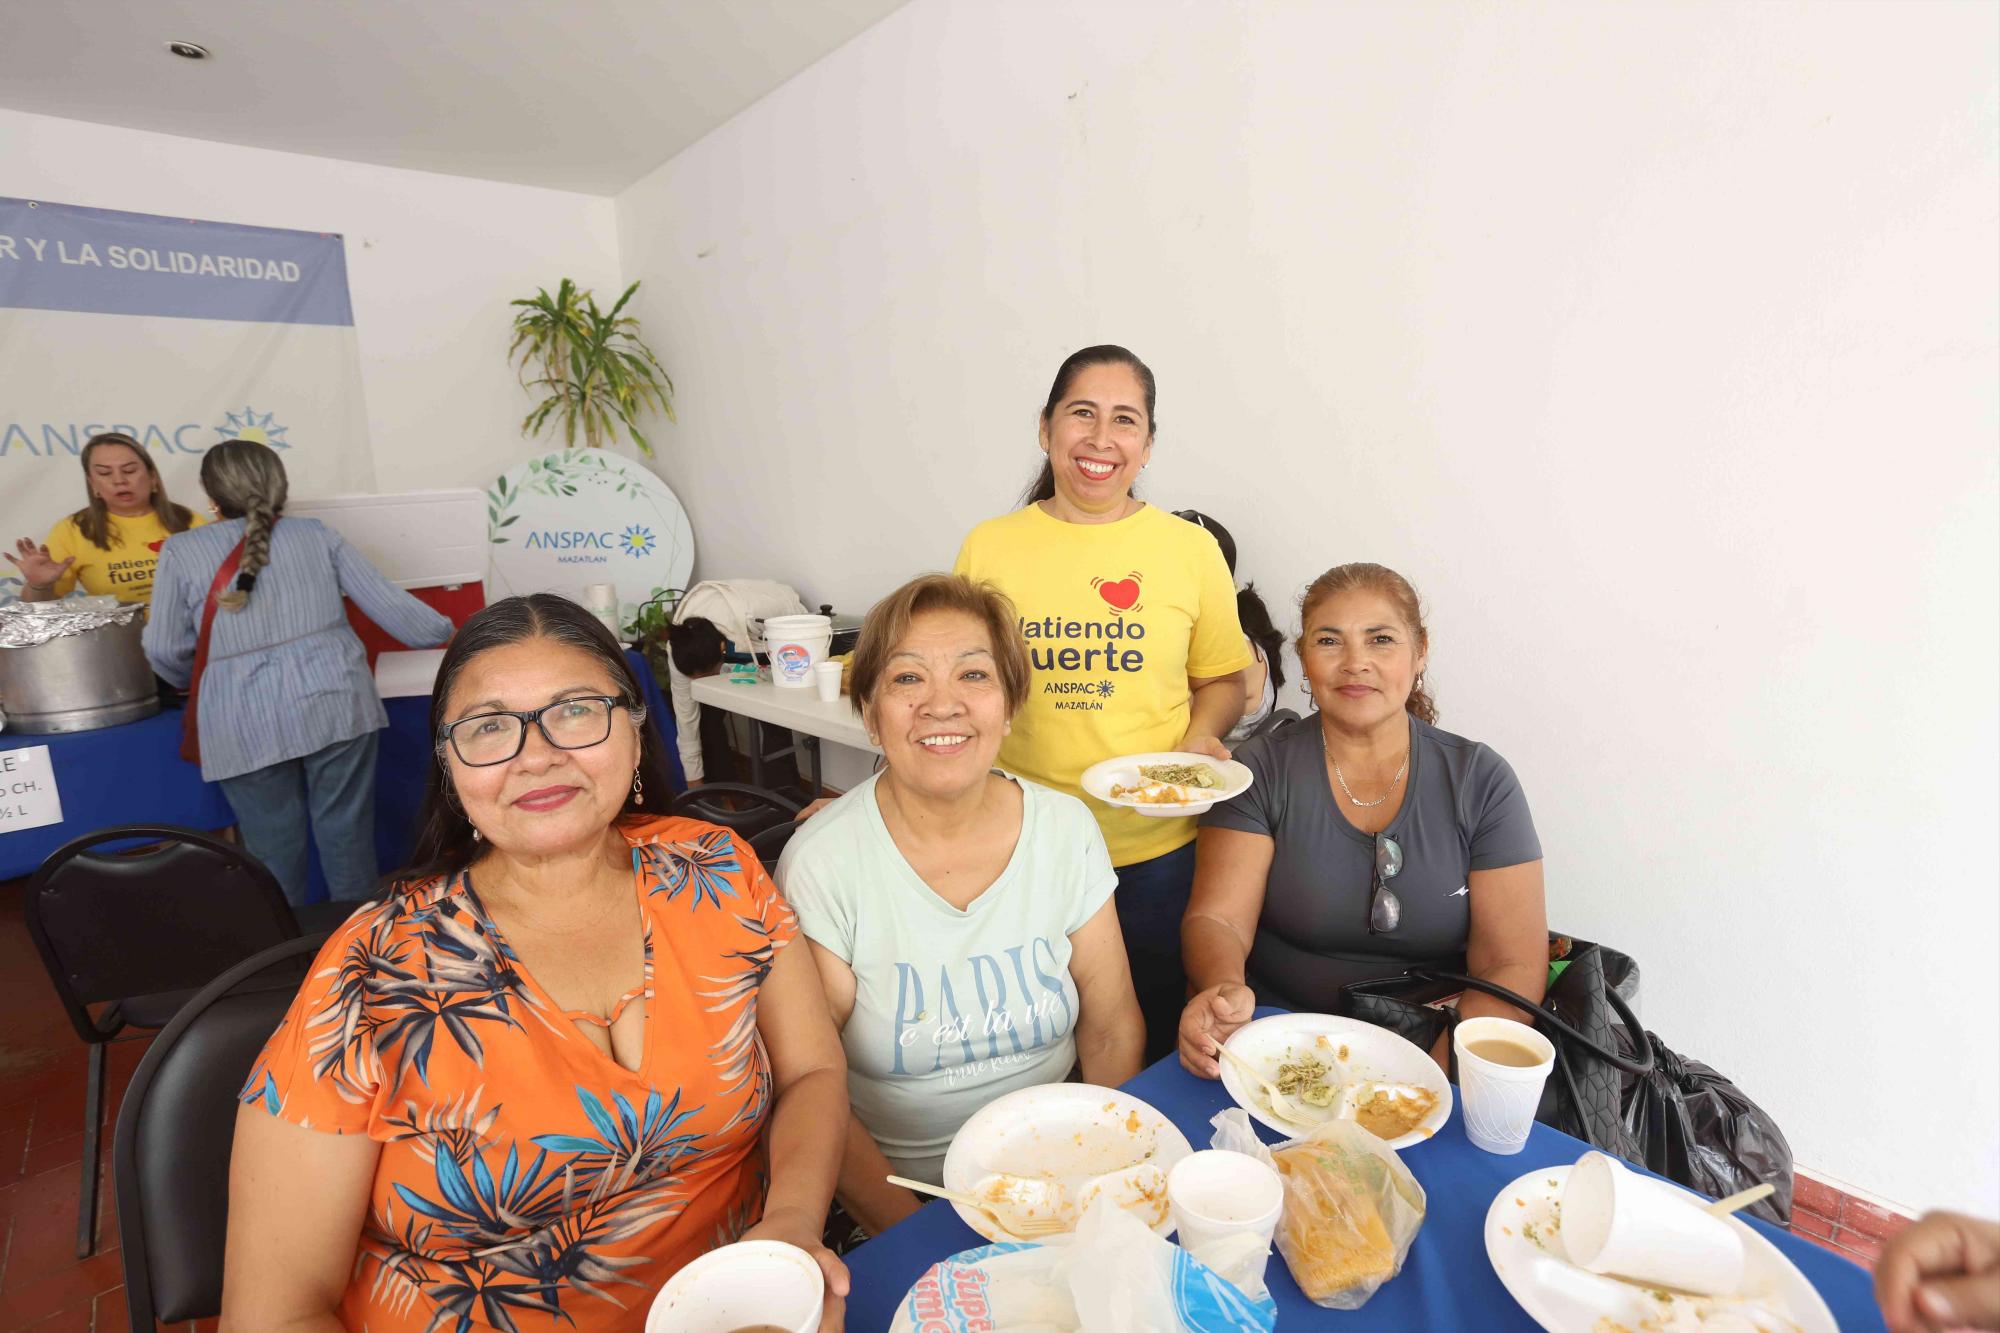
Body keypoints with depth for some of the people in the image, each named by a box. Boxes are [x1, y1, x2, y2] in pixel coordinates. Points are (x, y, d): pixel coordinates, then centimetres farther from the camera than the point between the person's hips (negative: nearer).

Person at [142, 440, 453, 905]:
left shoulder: (181, 551, 7)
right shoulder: (316, 534, 9)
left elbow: (165, 650, 7)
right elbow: (388, 604, 6)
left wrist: (201, 682, 28)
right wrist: (447, 633, 22)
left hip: (247, 724, -1)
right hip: (332, 703, 1)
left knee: (273, 847, 10)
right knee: (347, 833, 10)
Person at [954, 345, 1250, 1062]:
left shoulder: (1191, 548, 1)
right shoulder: (989, 547, 1)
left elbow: (1221, 679, 9)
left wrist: (1200, 738, -11)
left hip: (1158, 848, 0)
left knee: (1153, 1042, 16)